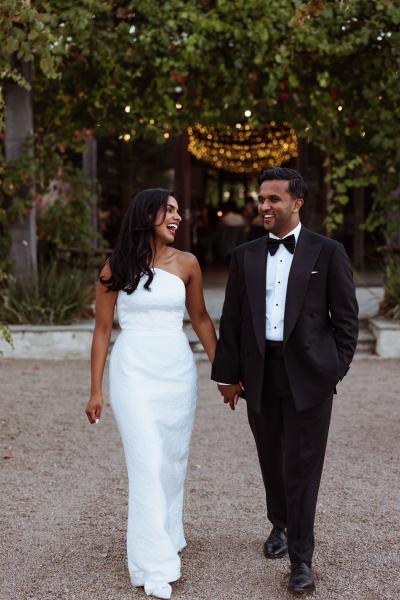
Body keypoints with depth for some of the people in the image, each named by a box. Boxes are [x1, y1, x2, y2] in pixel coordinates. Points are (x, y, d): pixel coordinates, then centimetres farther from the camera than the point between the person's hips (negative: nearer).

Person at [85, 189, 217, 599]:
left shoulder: (186, 264, 3)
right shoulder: (116, 268, -3)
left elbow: (200, 318, 13)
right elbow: (102, 329, 0)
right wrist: (95, 391, -1)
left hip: (179, 371, 3)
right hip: (134, 372, -3)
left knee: (174, 459, 11)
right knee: (148, 464, -6)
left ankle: (168, 534, 34)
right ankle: (155, 566, 1)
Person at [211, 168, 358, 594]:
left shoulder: (327, 252, -1)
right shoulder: (245, 256, 8)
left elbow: (346, 316, 1)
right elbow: (231, 319, 8)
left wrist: (337, 368, -3)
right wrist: (228, 373, 5)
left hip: (308, 374, -3)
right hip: (260, 373, 3)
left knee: (302, 466, -2)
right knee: (271, 459, 14)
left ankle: (301, 558, 6)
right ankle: (280, 524, 38)